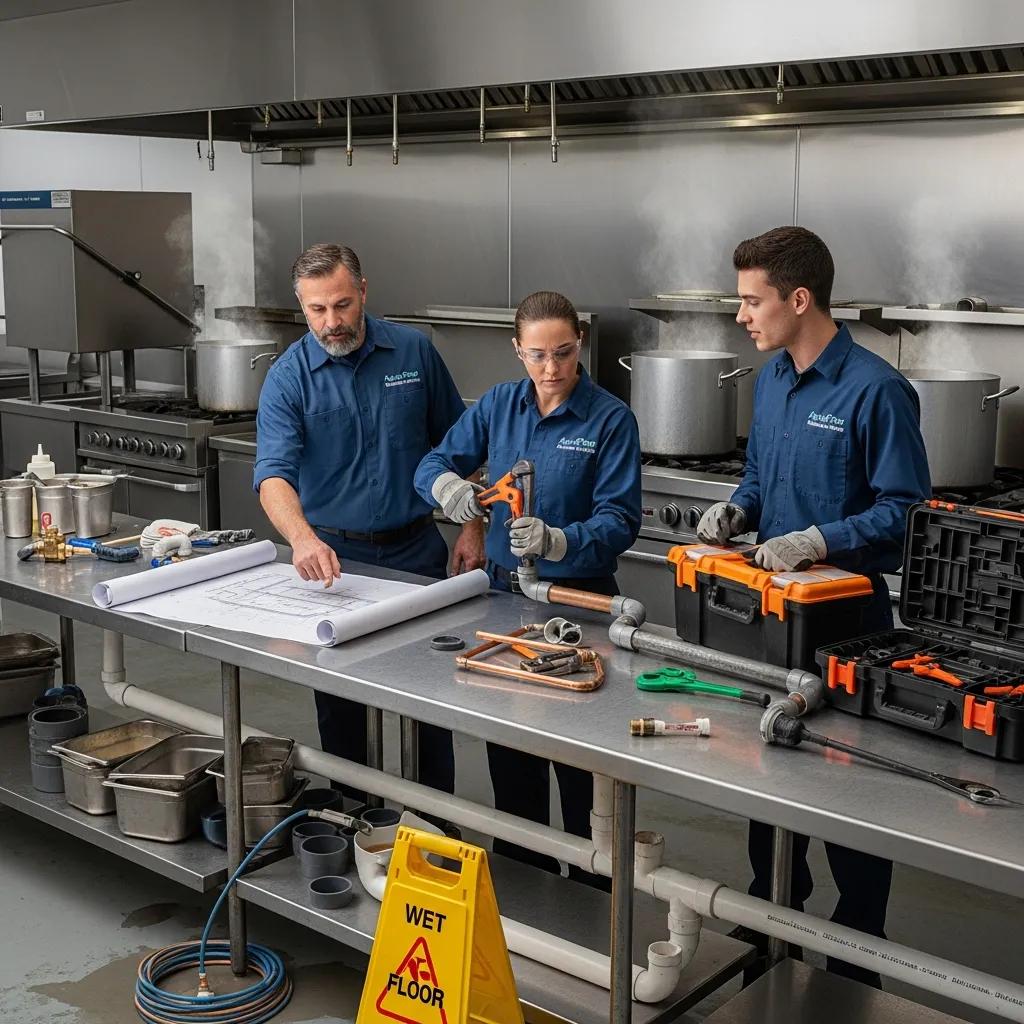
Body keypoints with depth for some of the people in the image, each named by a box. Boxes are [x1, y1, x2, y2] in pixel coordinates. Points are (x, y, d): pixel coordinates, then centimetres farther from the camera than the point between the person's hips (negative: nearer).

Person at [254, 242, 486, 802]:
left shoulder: (413, 351, -2)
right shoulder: (288, 378, -9)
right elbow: (273, 471, -23)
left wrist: (472, 526, 2)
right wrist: (302, 537, -42)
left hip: (416, 549, 1)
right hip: (334, 557, -1)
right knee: (340, 703, 8)